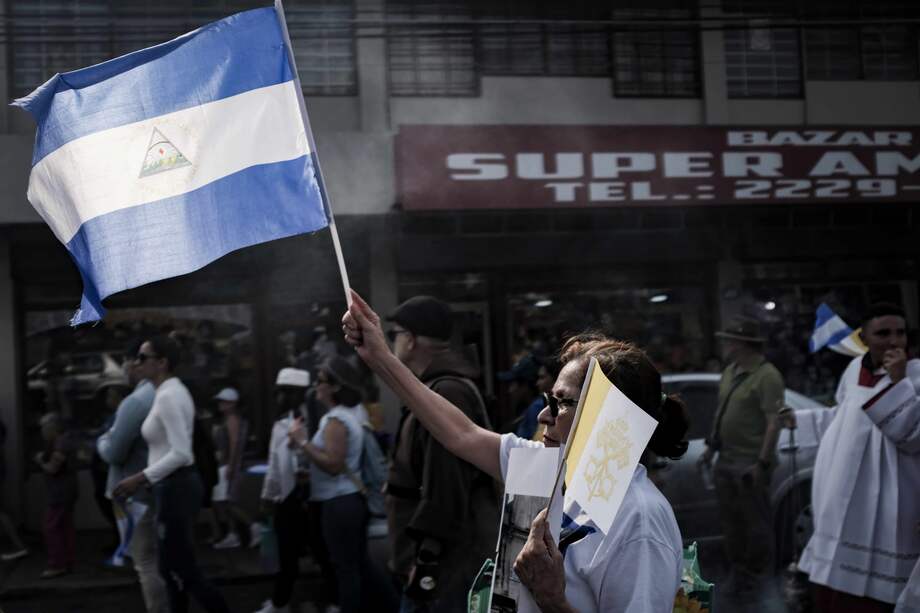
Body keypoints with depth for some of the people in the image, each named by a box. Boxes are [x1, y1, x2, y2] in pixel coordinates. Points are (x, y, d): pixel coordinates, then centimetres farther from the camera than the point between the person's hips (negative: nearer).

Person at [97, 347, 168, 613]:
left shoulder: (135, 401, -19)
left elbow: (113, 453, -19)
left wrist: (102, 441, 4)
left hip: (137, 494, -9)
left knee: (147, 563, -3)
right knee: (162, 560, 17)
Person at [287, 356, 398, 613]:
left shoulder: (336, 420, -17)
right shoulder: (348, 415, 15)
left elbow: (333, 465, -23)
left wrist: (302, 442, -19)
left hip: (339, 503, -10)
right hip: (352, 499, 10)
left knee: (345, 568, -1)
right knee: (360, 566, 15)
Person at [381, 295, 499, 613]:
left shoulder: (446, 395, -19)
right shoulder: (436, 390, 16)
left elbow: (446, 491, -25)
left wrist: (426, 561, -21)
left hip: (447, 565, -10)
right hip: (447, 560, 10)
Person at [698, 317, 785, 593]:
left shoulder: (766, 377, -17)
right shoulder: (730, 371, 10)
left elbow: (774, 423, -20)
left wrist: (762, 463, -22)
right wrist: (711, 447, 17)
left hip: (750, 463, -8)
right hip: (726, 459, 8)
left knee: (755, 520, 4)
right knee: (730, 518, 16)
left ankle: (756, 573, 19)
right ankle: (738, 569, 29)